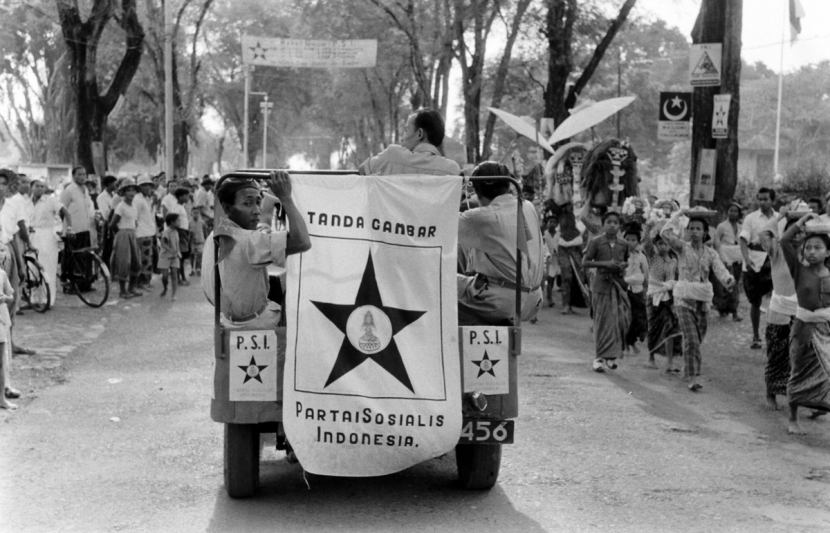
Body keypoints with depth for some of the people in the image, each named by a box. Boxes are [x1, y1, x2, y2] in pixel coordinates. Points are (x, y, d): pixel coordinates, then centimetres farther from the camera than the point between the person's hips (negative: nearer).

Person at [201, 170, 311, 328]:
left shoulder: (213, 237, -3)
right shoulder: (248, 241, -31)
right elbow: (302, 242, -40)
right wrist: (286, 197, -33)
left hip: (227, 316, 8)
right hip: (253, 323, -8)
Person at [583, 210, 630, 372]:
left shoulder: (623, 244, 8)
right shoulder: (596, 242, -3)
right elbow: (585, 262, -4)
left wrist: (624, 265, -1)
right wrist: (604, 263, -15)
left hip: (618, 283, 4)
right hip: (601, 284, -4)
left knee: (621, 319, -3)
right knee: (603, 321, -3)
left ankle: (611, 355, 10)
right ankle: (600, 357, 3)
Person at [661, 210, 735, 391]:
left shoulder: (710, 253, 6)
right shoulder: (682, 248, -1)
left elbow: (720, 269, -12)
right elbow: (665, 233, -17)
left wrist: (728, 280, -33)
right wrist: (679, 214, -8)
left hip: (703, 301, 4)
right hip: (684, 299, -4)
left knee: (698, 339, 14)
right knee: (691, 339, -14)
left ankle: (687, 370, 35)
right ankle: (694, 377, -16)